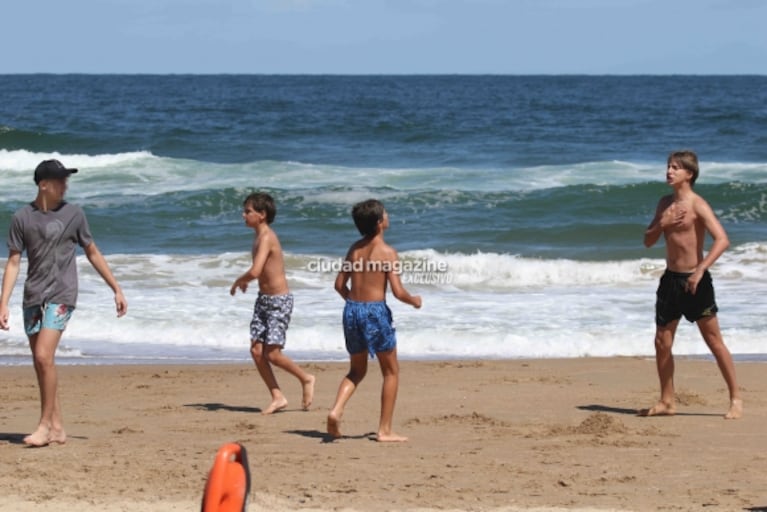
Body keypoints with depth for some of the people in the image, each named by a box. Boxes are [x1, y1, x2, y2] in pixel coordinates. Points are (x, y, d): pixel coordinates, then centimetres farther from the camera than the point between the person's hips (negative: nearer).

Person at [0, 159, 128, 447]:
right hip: (33, 296, 3)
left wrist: (117, 290, 11)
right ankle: (57, 428, 12)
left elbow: (92, 253, 11)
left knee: (44, 357, -17)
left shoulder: (73, 215, 1)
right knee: (40, 363, 4)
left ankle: (46, 424, -9)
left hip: (61, 296, -3)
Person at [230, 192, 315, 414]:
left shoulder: (266, 238, -20)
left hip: (279, 301, -9)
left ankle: (306, 379, 15)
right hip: (264, 298, 9)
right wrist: (245, 280, 8)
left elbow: (255, 271, -30)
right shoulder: (259, 236, 9)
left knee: (272, 353, -8)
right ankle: (277, 397, 9)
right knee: (256, 350, 2)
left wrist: (238, 281, -12)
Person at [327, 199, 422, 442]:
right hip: (375, 310, -5)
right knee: (391, 371, 10)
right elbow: (398, 291, -14)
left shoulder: (355, 249, 7)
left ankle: (336, 410, -5)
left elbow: (340, 284, 9)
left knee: (357, 371, 20)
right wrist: (414, 301, 6)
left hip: (352, 310, 5)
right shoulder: (387, 252, -10)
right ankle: (385, 430, 8)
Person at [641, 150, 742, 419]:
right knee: (662, 343, 7)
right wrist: (661, 224, -6)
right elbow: (648, 241, 14)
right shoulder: (665, 203, 10)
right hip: (670, 278, 7)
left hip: (695, 281, -7)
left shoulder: (697, 205, -12)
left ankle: (736, 399, 3)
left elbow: (722, 240, -22)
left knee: (714, 341, -3)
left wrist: (700, 270, -29)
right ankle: (667, 402, 17)